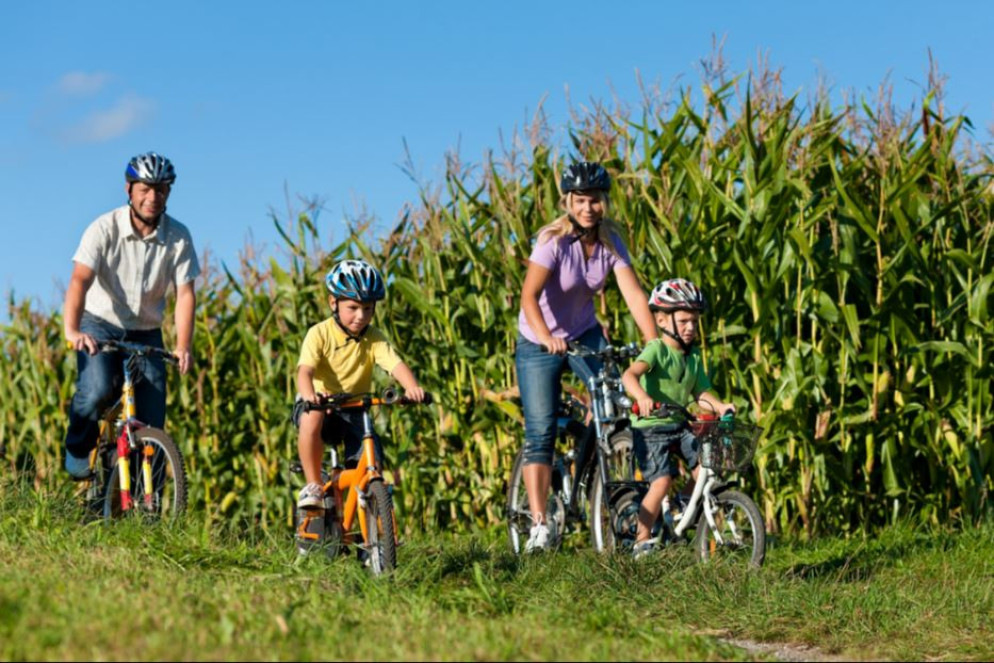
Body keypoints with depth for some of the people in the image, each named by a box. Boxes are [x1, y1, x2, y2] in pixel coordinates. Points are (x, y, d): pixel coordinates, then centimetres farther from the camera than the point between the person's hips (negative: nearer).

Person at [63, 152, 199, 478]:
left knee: (151, 424, -6)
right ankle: (78, 450, -1)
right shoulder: (105, 228, -16)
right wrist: (72, 331, -43)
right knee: (96, 390, -30)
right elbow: (80, 280, -26)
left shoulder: (179, 237, -10)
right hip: (100, 325, -2)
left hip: (146, 333, 3)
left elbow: (185, 293, -13)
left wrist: (183, 346, -28)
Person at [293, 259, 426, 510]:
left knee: (372, 465, -16)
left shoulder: (374, 339, -5)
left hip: (354, 410, 3)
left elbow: (396, 365, -21)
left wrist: (412, 387, -44)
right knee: (312, 418, -38)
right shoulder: (320, 334, -12)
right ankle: (313, 486, -23)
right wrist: (308, 394, -51)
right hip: (320, 404, -3)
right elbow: (305, 369, -27)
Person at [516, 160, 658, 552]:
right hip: (540, 343, -4)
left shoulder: (610, 243, -8)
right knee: (540, 432, -10)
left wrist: (655, 344, -28)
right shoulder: (554, 242, -22)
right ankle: (538, 524, -9)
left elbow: (634, 294, -15)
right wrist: (546, 338, -51)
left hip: (584, 335, 4)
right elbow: (529, 296, -33)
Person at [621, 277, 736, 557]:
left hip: (680, 425, 7)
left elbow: (700, 392, 6)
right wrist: (642, 397, -51)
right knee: (662, 481, -18)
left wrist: (720, 406, -14)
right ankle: (641, 541, -4)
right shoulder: (657, 349, -15)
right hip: (650, 426, -6)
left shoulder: (693, 355, 7)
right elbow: (629, 375, -31)